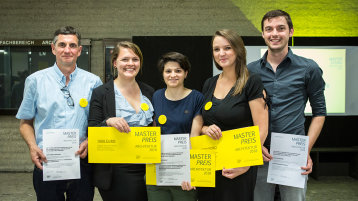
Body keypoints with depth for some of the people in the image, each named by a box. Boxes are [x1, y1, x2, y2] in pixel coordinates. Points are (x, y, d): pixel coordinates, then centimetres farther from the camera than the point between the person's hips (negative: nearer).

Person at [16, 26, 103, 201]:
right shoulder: (35, 80, 4)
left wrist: (88, 142, -10)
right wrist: (33, 147, -8)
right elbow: (25, 122, 9)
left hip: (82, 164, 1)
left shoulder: (93, 82, 4)